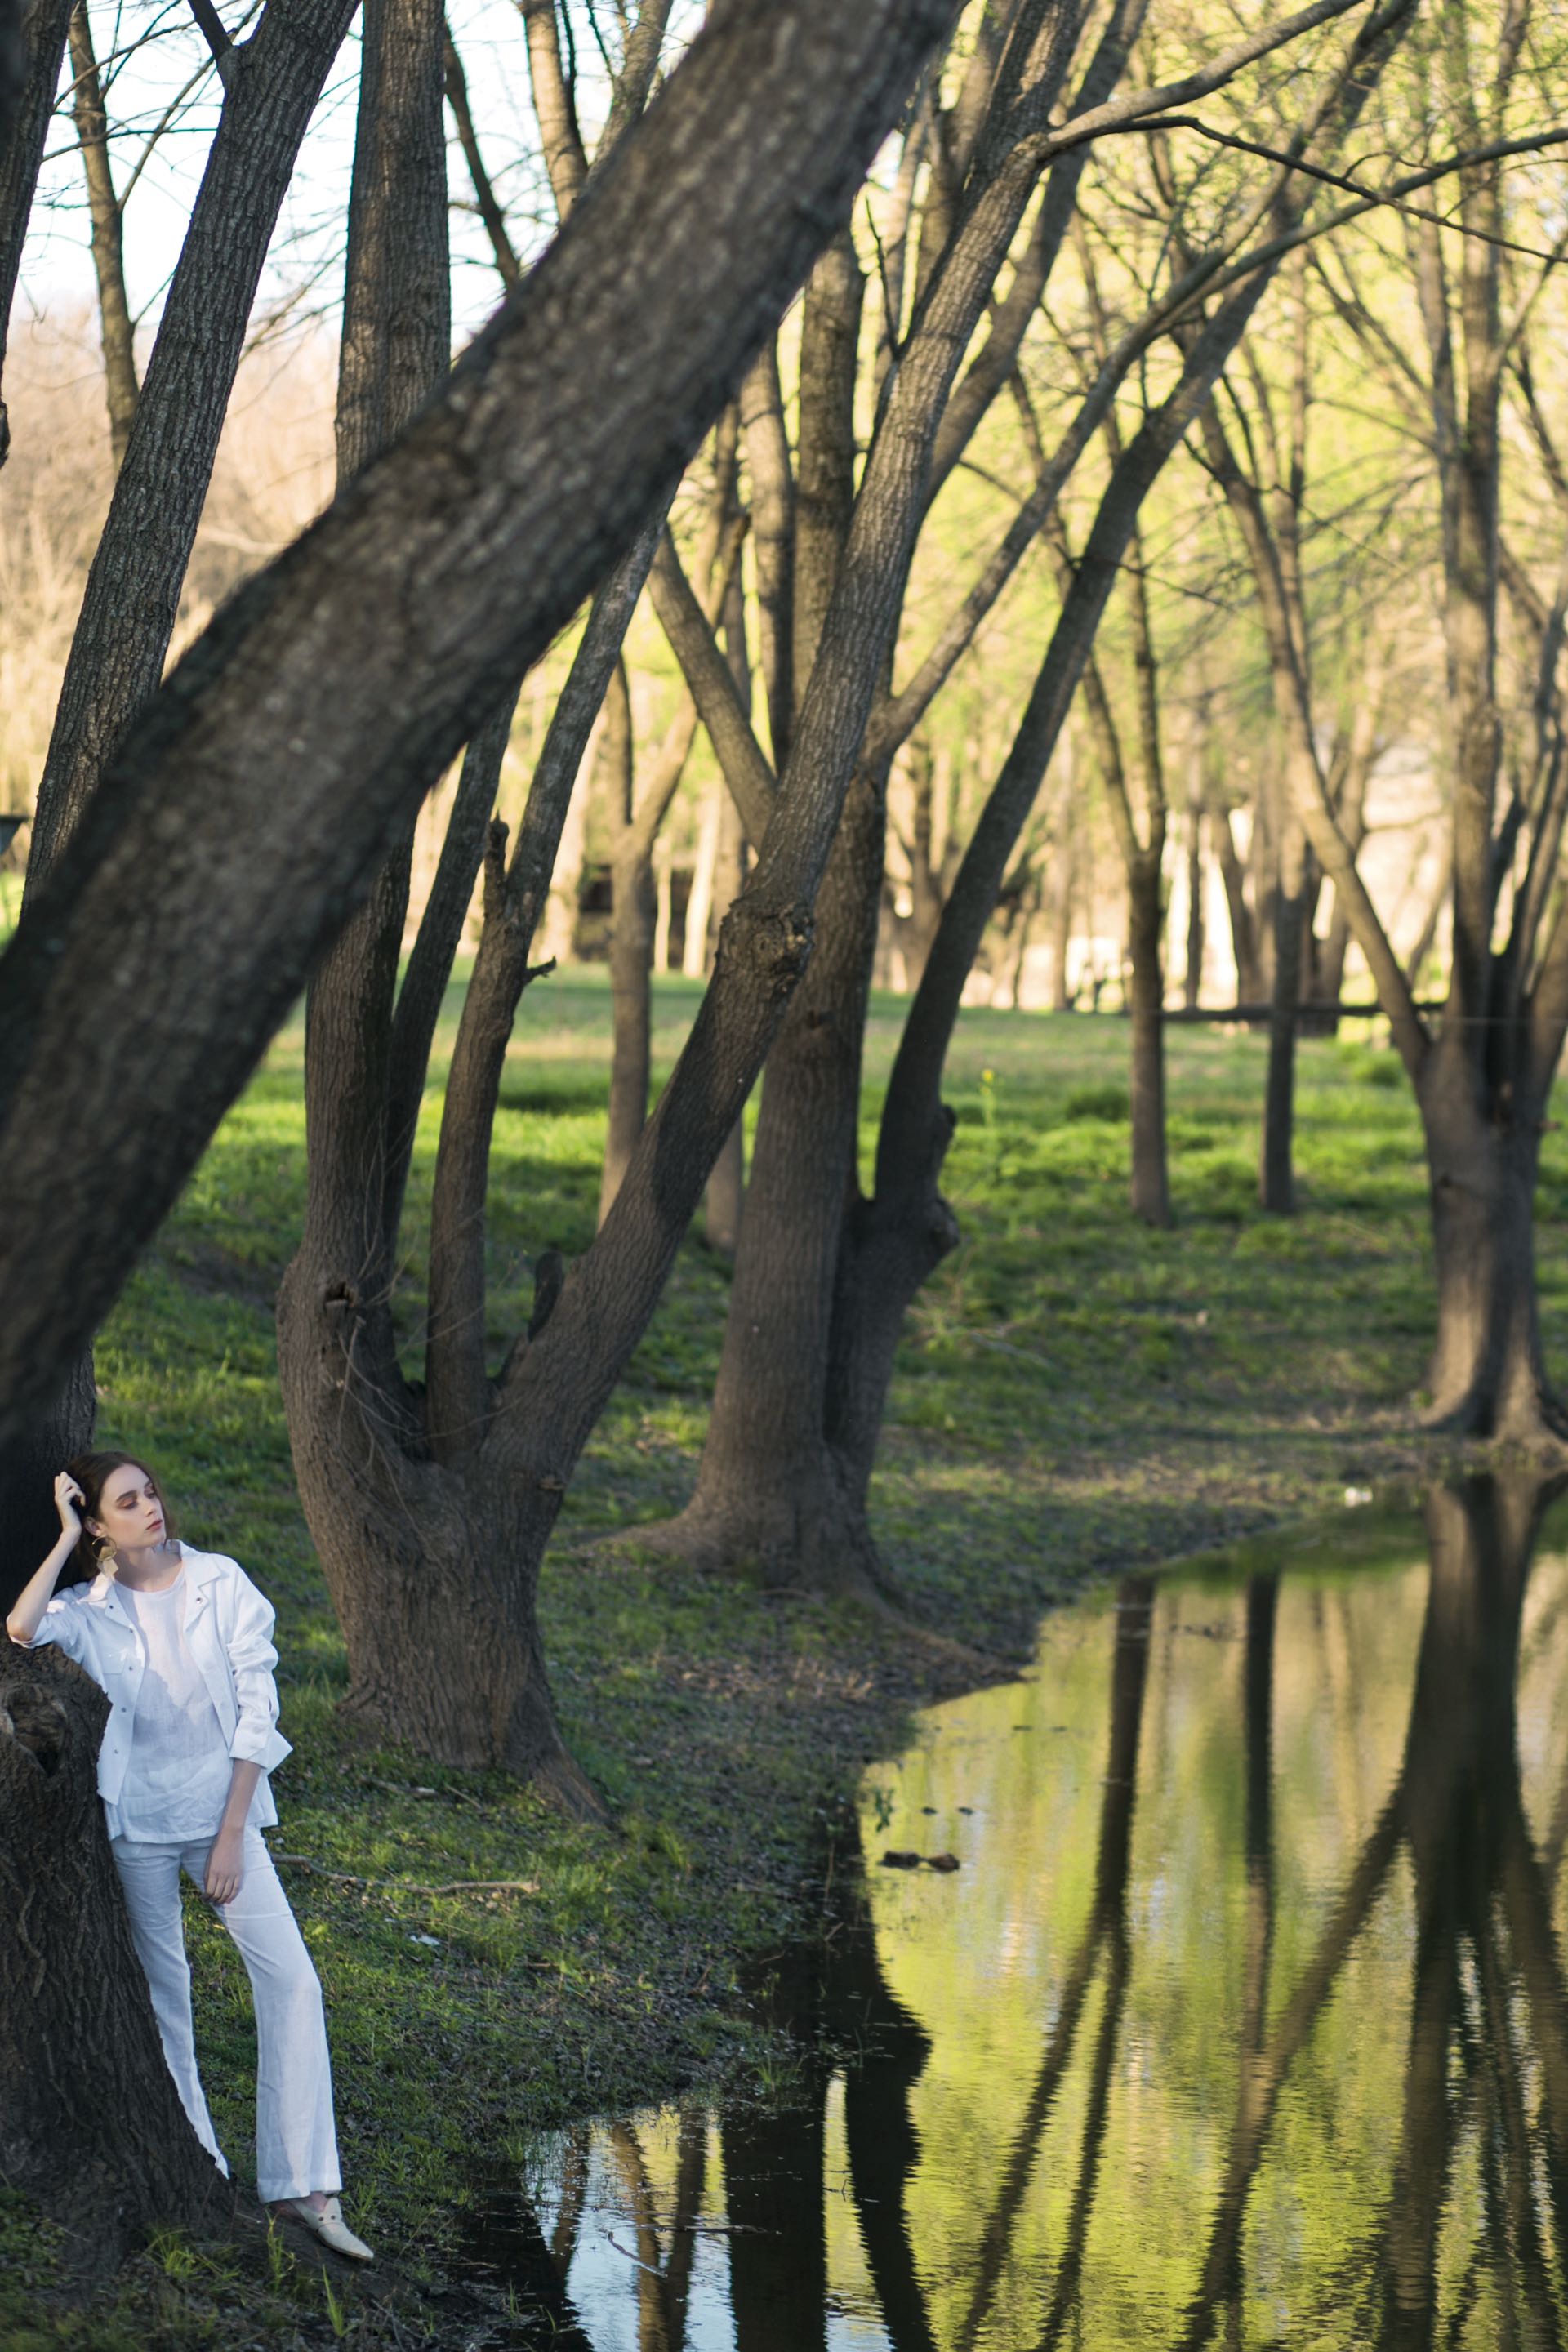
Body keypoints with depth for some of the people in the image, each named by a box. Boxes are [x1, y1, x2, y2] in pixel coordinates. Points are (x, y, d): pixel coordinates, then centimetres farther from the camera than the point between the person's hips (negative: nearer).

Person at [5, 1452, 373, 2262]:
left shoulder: (220, 1582, -3)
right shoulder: (91, 1608, -3)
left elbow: (256, 1710, -3)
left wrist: (231, 1834, -7)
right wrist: (67, 1539, -15)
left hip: (221, 1807, 0)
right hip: (137, 1820, 0)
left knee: (290, 1979, -9)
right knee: (162, 1993, 6)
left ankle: (305, 2186, -7)